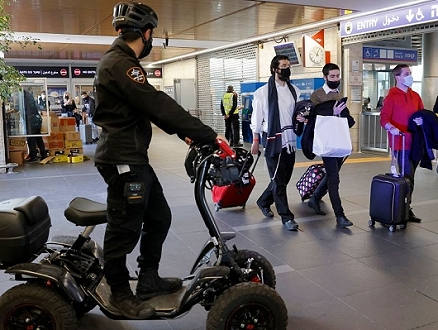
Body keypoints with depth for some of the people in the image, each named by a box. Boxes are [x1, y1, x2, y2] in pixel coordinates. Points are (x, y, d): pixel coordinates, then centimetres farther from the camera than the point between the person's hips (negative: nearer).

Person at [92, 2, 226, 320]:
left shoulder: (122, 61, 17)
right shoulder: (120, 63, -17)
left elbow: (151, 107, 17)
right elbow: (159, 106, -24)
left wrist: (184, 133, 10)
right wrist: (209, 134, -22)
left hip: (136, 158, 11)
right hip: (123, 161, -10)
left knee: (159, 217, 16)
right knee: (125, 229, 2)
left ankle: (149, 280, 29)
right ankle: (119, 292, 21)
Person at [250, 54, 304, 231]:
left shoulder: (294, 90, 10)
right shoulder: (263, 92, -3)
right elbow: (257, 117, -1)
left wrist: (302, 118, -7)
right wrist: (255, 140, -3)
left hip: (290, 141, 6)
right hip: (273, 141, -5)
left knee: (284, 178, 14)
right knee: (279, 180, -1)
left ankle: (264, 202, 36)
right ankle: (286, 216, 7)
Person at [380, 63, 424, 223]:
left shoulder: (415, 96, 13)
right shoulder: (391, 97, -7)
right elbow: (384, 119, -13)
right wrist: (391, 128, -32)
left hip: (415, 142, 7)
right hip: (400, 143, -7)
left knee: (410, 177, 12)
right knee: (408, 178, -7)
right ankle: (405, 210, 4)